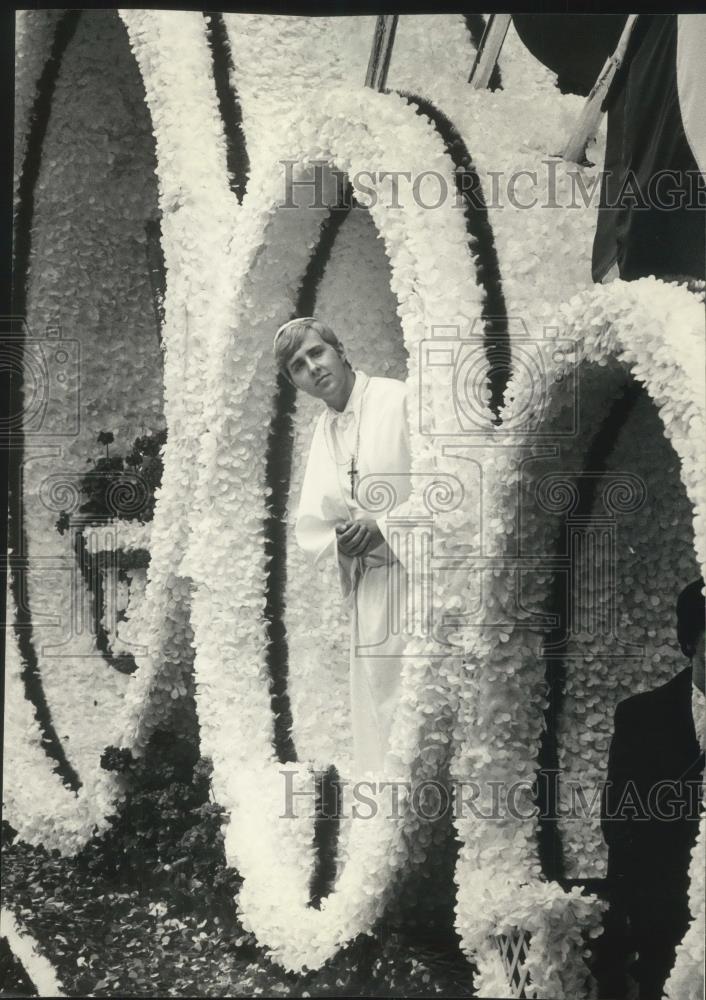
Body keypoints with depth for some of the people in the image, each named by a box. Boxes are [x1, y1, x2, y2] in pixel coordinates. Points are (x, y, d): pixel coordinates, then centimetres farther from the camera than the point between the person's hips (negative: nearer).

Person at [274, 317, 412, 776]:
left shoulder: (401, 400, -7)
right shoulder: (323, 434, 15)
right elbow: (309, 529, 17)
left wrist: (385, 526, -16)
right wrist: (340, 542, -4)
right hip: (372, 597, 6)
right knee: (376, 718, 10)